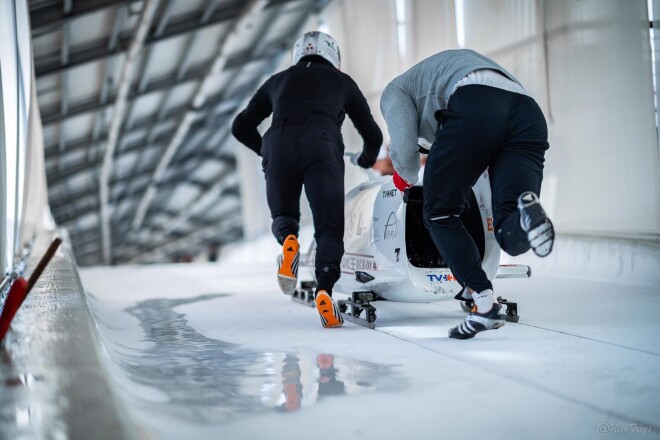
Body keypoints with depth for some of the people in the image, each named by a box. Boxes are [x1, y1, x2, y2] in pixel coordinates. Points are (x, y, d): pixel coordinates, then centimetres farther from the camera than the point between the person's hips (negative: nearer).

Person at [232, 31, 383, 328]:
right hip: (322, 145, -2)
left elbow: (241, 128, 35)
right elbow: (373, 136, 33)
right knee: (330, 227, 3)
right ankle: (324, 289, -23)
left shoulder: (279, 80, 33)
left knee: (283, 216, 22)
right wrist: (367, 160, 54)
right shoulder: (341, 80, 30)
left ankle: (288, 240, -14)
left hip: (278, 144, 2)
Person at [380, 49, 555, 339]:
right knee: (512, 237, 0)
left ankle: (485, 304, -1)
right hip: (530, 112, 5)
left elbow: (404, 150, 10)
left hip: (474, 108, -5)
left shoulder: (396, 89, 27)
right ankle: (527, 215, -35)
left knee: (439, 215, 11)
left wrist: (408, 177, 31)